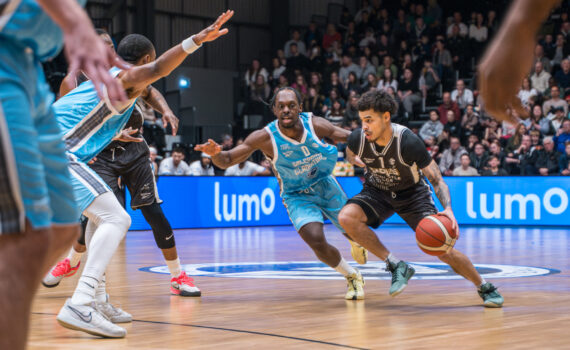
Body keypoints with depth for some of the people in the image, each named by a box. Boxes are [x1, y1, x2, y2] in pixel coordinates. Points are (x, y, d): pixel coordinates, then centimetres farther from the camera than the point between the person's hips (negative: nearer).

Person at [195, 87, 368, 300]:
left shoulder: (315, 124, -23)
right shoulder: (265, 138, -27)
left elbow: (349, 137, -9)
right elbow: (226, 161, -24)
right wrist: (215, 153, -46)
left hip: (325, 185, 2)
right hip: (298, 196, -2)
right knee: (317, 242, -23)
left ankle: (356, 244, 57)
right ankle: (352, 277, 7)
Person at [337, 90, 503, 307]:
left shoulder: (408, 142, -32)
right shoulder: (358, 139, -23)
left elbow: (436, 179, -24)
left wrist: (448, 209, -40)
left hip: (412, 193, -3)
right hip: (378, 191, 3)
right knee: (346, 217, -27)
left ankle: (484, 287, 14)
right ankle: (396, 266, -14)